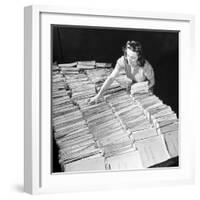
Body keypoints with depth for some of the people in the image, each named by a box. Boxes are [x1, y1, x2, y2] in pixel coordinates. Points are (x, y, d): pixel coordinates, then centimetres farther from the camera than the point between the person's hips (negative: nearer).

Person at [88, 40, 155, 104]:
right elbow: (111, 78, -29)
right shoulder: (122, 61, -31)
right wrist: (98, 95, -34)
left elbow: (152, 82, -19)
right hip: (133, 83, 3)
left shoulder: (146, 67, -40)